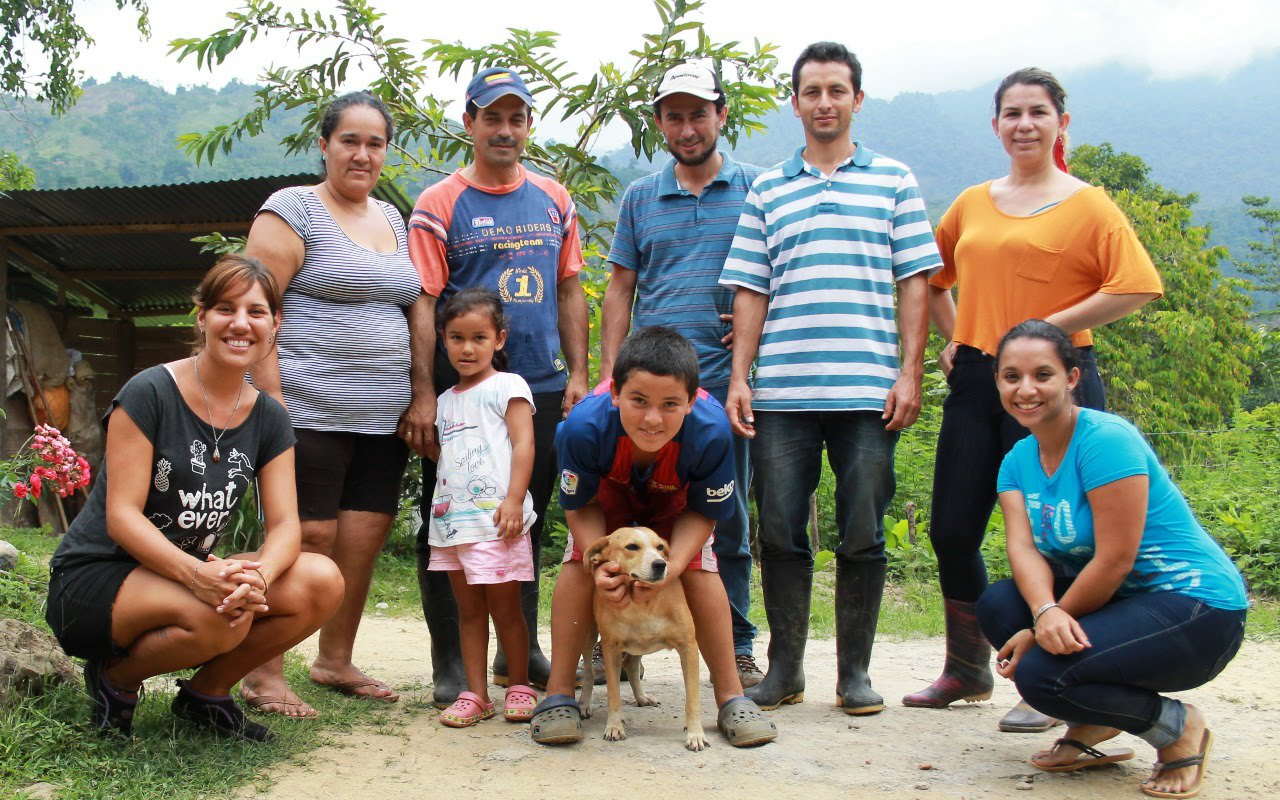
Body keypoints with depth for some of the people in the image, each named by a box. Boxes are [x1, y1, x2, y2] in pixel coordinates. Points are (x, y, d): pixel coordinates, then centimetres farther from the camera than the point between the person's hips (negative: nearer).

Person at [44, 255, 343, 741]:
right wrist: (195, 574, -37)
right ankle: (115, 678, -2)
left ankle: (206, 692, 4)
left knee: (322, 582, -17)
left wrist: (258, 577, -31)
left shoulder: (268, 419, 3)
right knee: (218, 616, -35)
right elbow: (121, 516, -19)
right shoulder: (150, 393, -14)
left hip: (189, 575, 6)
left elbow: (284, 525, -6)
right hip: (94, 580, -5)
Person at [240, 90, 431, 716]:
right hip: (311, 412, -6)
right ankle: (262, 676, 2)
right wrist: (271, 396, -16)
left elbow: (417, 309, 19)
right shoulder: (293, 210, -2)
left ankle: (335, 660, 22)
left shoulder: (392, 219, 19)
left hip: (384, 420, 6)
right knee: (308, 538, -8)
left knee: (363, 540, 7)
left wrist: (422, 395, 10)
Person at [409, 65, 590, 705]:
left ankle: (520, 650, 25)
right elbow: (422, 306, -7)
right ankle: (450, 662, 12)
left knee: (527, 521, 12)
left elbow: (569, 292, 15)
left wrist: (578, 375, 8)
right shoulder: (440, 204, -2)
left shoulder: (554, 201, 11)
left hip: (540, 388, 4)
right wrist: (423, 395, -13)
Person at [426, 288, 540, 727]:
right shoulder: (445, 400, 18)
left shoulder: (507, 386, -2)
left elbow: (523, 444, -10)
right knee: (468, 609, 8)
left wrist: (513, 500, -19)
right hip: (451, 521, 7)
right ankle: (475, 694, 11)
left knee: (504, 608, 1)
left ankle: (519, 687, 14)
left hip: (494, 521, -6)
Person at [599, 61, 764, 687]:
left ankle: (736, 648, 13)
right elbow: (620, 289, 14)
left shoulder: (754, 188, 7)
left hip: (725, 380, -2)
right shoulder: (640, 197, 14)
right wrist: (610, 372, 5)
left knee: (729, 518, 4)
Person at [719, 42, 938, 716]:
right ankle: (784, 666, 15)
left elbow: (915, 280, 6)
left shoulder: (893, 180, 10)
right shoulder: (767, 190, 14)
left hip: (869, 391, -1)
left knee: (863, 535, 2)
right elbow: (750, 289, 11)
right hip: (781, 394, 1)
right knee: (779, 532, 2)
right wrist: (738, 377, 2)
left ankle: (855, 671, 14)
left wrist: (909, 374, -3)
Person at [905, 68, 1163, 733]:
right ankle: (967, 670, 25)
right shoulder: (972, 204, 12)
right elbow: (931, 277, 26)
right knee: (951, 531, 7)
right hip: (974, 381, 5)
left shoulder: (1087, 204, -2)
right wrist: (952, 337, 12)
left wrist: (1046, 326, -14)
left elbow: (1137, 286, -12)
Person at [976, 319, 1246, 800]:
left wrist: (1045, 630, -16)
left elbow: (1115, 560, -22)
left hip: (1196, 609, -8)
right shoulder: (1018, 460, 5)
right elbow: (1022, 548, -9)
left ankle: (1179, 728, -1)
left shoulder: (1106, 440, -19)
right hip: (1117, 601, 8)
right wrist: (1045, 613, -30)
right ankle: (1095, 728, 5)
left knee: (1041, 673, -24)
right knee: (996, 604, -8)